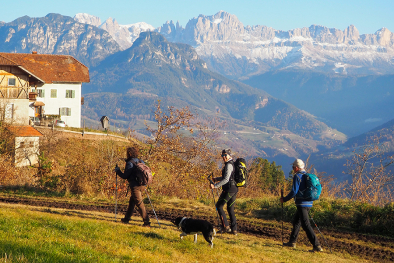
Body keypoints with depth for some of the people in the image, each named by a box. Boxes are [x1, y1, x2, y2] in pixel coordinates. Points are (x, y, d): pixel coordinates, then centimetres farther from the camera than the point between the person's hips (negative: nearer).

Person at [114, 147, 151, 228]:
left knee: (140, 204, -7)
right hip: (142, 185, 8)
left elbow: (125, 176, -10)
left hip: (135, 186, -8)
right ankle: (126, 218, 32)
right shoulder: (140, 162, 11)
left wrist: (117, 171, 5)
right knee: (132, 201, 21)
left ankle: (147, 222, -11)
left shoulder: (130, 163, -11)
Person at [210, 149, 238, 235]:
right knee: (230, 209, 13)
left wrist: (215, 185, -23)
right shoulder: (232, 164, 16)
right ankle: (234, 229, 12)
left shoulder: (229, 165, -15)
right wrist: (216, 179, 26)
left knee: (219, 206, 1)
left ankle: (225, 226, -4)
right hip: (234, 189, 9)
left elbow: (226, 179, -23)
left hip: (229, 189, -9)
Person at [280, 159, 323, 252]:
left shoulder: (297, 176, -12)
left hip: (302, 204, -9)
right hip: (309, 203, 9)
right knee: (296, 221, 22)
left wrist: (284, 199, -5)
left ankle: (317, 246, -14)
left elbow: (294, 192, -17)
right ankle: (292, 242, 30)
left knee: (306, 225, -9)